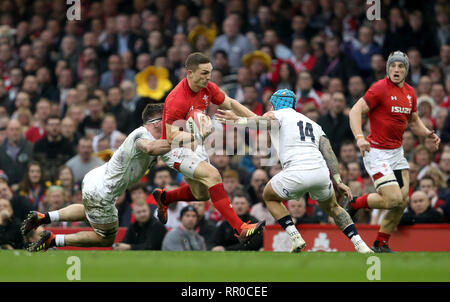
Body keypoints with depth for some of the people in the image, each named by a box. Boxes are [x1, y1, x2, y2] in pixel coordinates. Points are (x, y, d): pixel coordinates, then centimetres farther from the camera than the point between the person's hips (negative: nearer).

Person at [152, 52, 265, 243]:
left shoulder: (208, 88, -6)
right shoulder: (177, 100, -29)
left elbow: (230, 104, 12)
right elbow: (172, 137, -28)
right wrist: (199, 135, -42)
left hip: (194, 145, 9)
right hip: (174, 149, -9)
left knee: (202, 193, 16)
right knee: (213, 175, -27)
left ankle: (164, 198, 42)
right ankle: (240, 229, -32)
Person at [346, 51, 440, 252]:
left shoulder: (410, 92, 10)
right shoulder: (380, 88, -13)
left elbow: (413, 122, 22)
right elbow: (356, 111, -18)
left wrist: (428, 133, 2)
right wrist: (359, 137, -33)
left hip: (397, 152, 8)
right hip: (376, 152, -8)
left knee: (403, 200, 3)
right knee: (393, 199, -16)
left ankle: (380, 244, 16)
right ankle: (354, 204, 8)